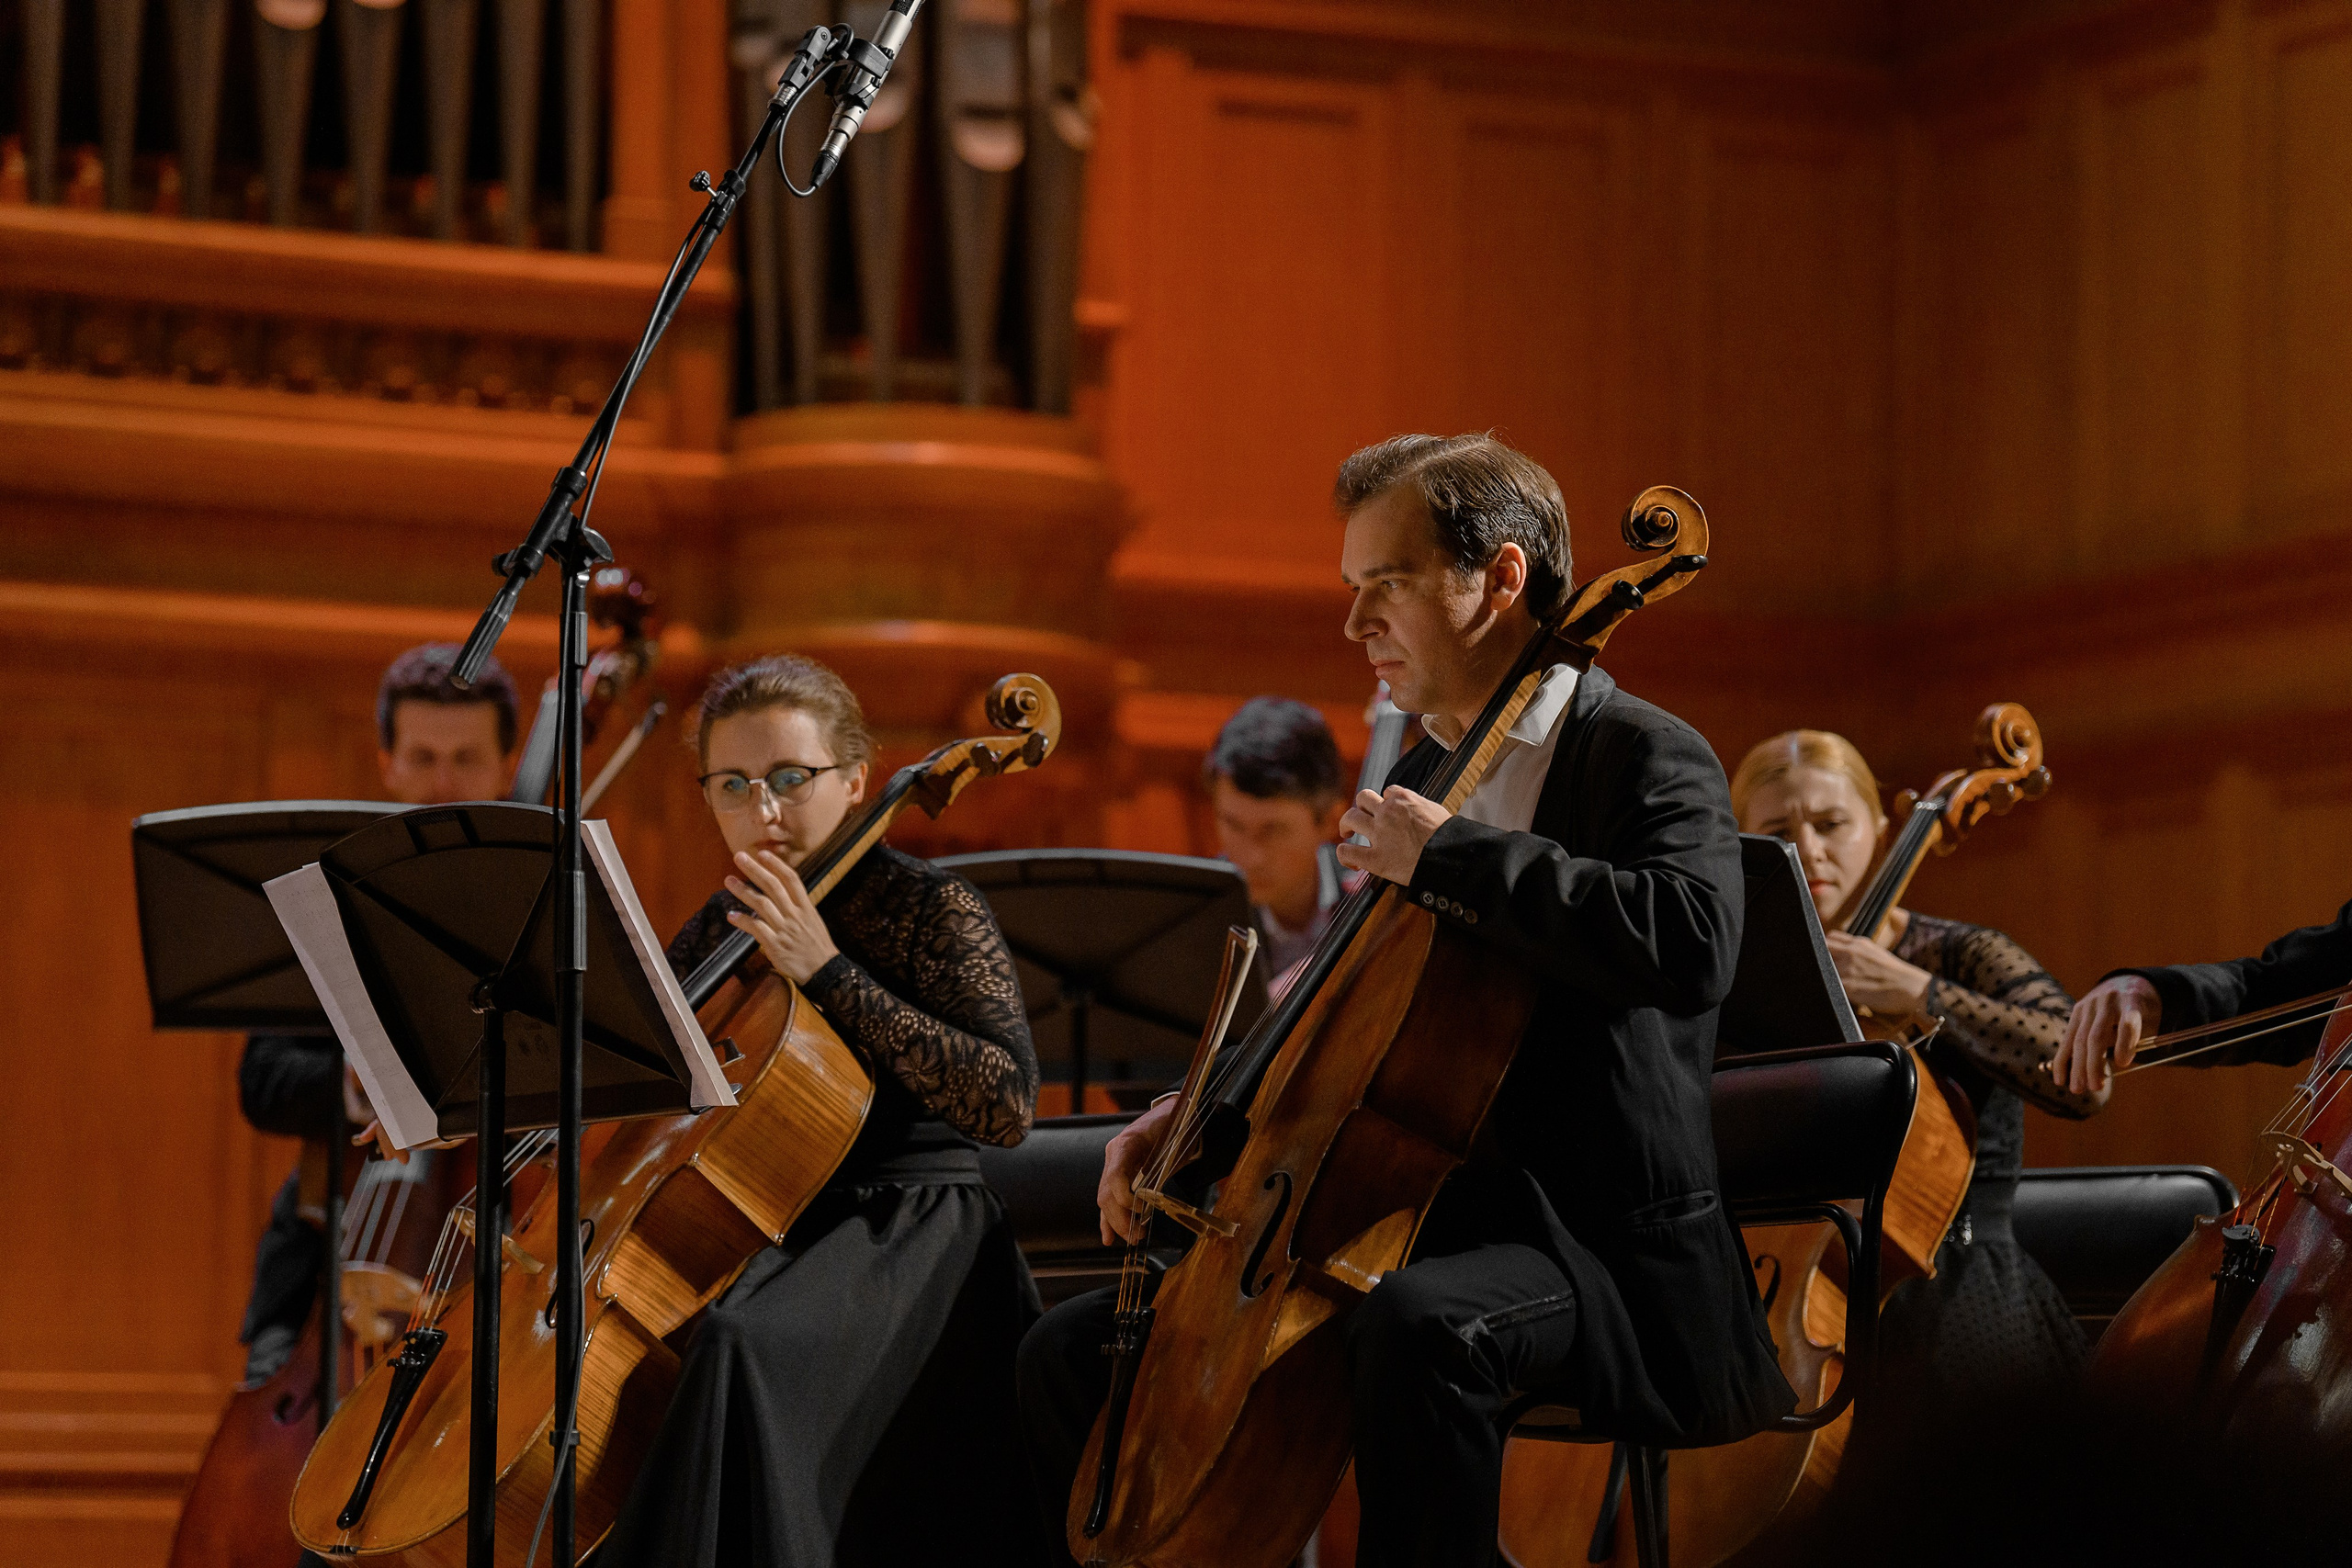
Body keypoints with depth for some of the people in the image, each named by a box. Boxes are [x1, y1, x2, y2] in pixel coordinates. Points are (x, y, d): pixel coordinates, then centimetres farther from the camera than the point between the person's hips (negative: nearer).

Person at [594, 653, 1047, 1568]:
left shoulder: (926, 908, -6)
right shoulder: (721, 928, 13)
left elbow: (1004, 1104, -19)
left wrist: (829, 974, -20)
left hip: (908, 1229, -7)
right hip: (760, 1227, 7)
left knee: (741, 1341, -35)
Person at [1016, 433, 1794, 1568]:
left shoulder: (1646, 760, -8)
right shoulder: (1423, 774, 17)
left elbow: (1691, 947, -31)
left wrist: (1446, 854, -23)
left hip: (1602, 1255, -9)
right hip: (1417, 1228, 9)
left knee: (1420, 1326, -41)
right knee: (1072, 1357, 4)